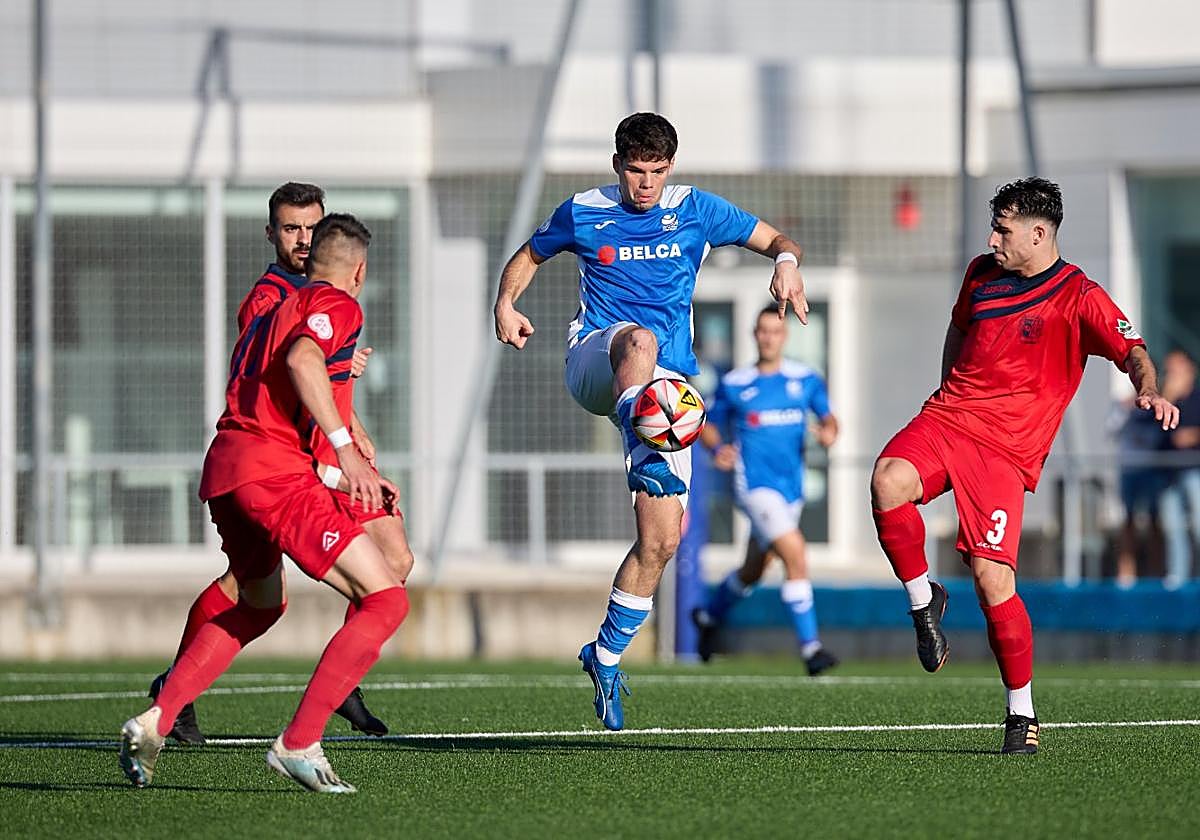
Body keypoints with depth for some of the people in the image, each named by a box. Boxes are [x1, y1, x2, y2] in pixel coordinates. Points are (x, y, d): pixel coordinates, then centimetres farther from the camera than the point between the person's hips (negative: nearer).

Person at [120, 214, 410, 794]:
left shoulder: (271, 314, 29)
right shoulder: (338, 305, 1)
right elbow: (302, 359, -20)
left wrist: (356, 479, 32)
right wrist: (345, 448, -22)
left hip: (224, 466, 9)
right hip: (273, 469, -9)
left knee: (260, 605, 32)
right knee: (385, 601, -9)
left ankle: (154, 721, 23)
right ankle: (298, 744, -14)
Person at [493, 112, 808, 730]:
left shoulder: (694, 210, 6)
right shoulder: (583, 214, 6)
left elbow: (777, 240, 10)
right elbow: (529, 256, 22)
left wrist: (787, 263, -14)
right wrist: (506, 303, 1)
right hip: (594, 365, -2)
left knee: (662, 537, -6)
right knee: (639, 339, -40)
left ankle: (607, 655, 10)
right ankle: (644, 462, -60)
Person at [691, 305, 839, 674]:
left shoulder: (806, 379, 5)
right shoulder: (734, 384, -1)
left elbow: (827, 416, 7)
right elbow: (708, 424, 10)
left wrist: (829, 431, -17)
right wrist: (717, 448, -11)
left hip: (792, 488, 5)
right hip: (755, 486, -5)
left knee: (753, 571, 19)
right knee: (795, 554, -23)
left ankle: (709, 616, 47)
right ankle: (810, 647, -21)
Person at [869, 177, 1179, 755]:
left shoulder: (1078, 296, -4)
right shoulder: (982, 273, 13)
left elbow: (1132, 351, -16)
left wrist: (1149, 390, -37)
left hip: (1007, 451, -4)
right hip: (946, 421, 4)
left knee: (993, 580, -14)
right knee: (888, 482, -30)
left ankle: (1022, 712, 2)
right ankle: (923, 599, -7)